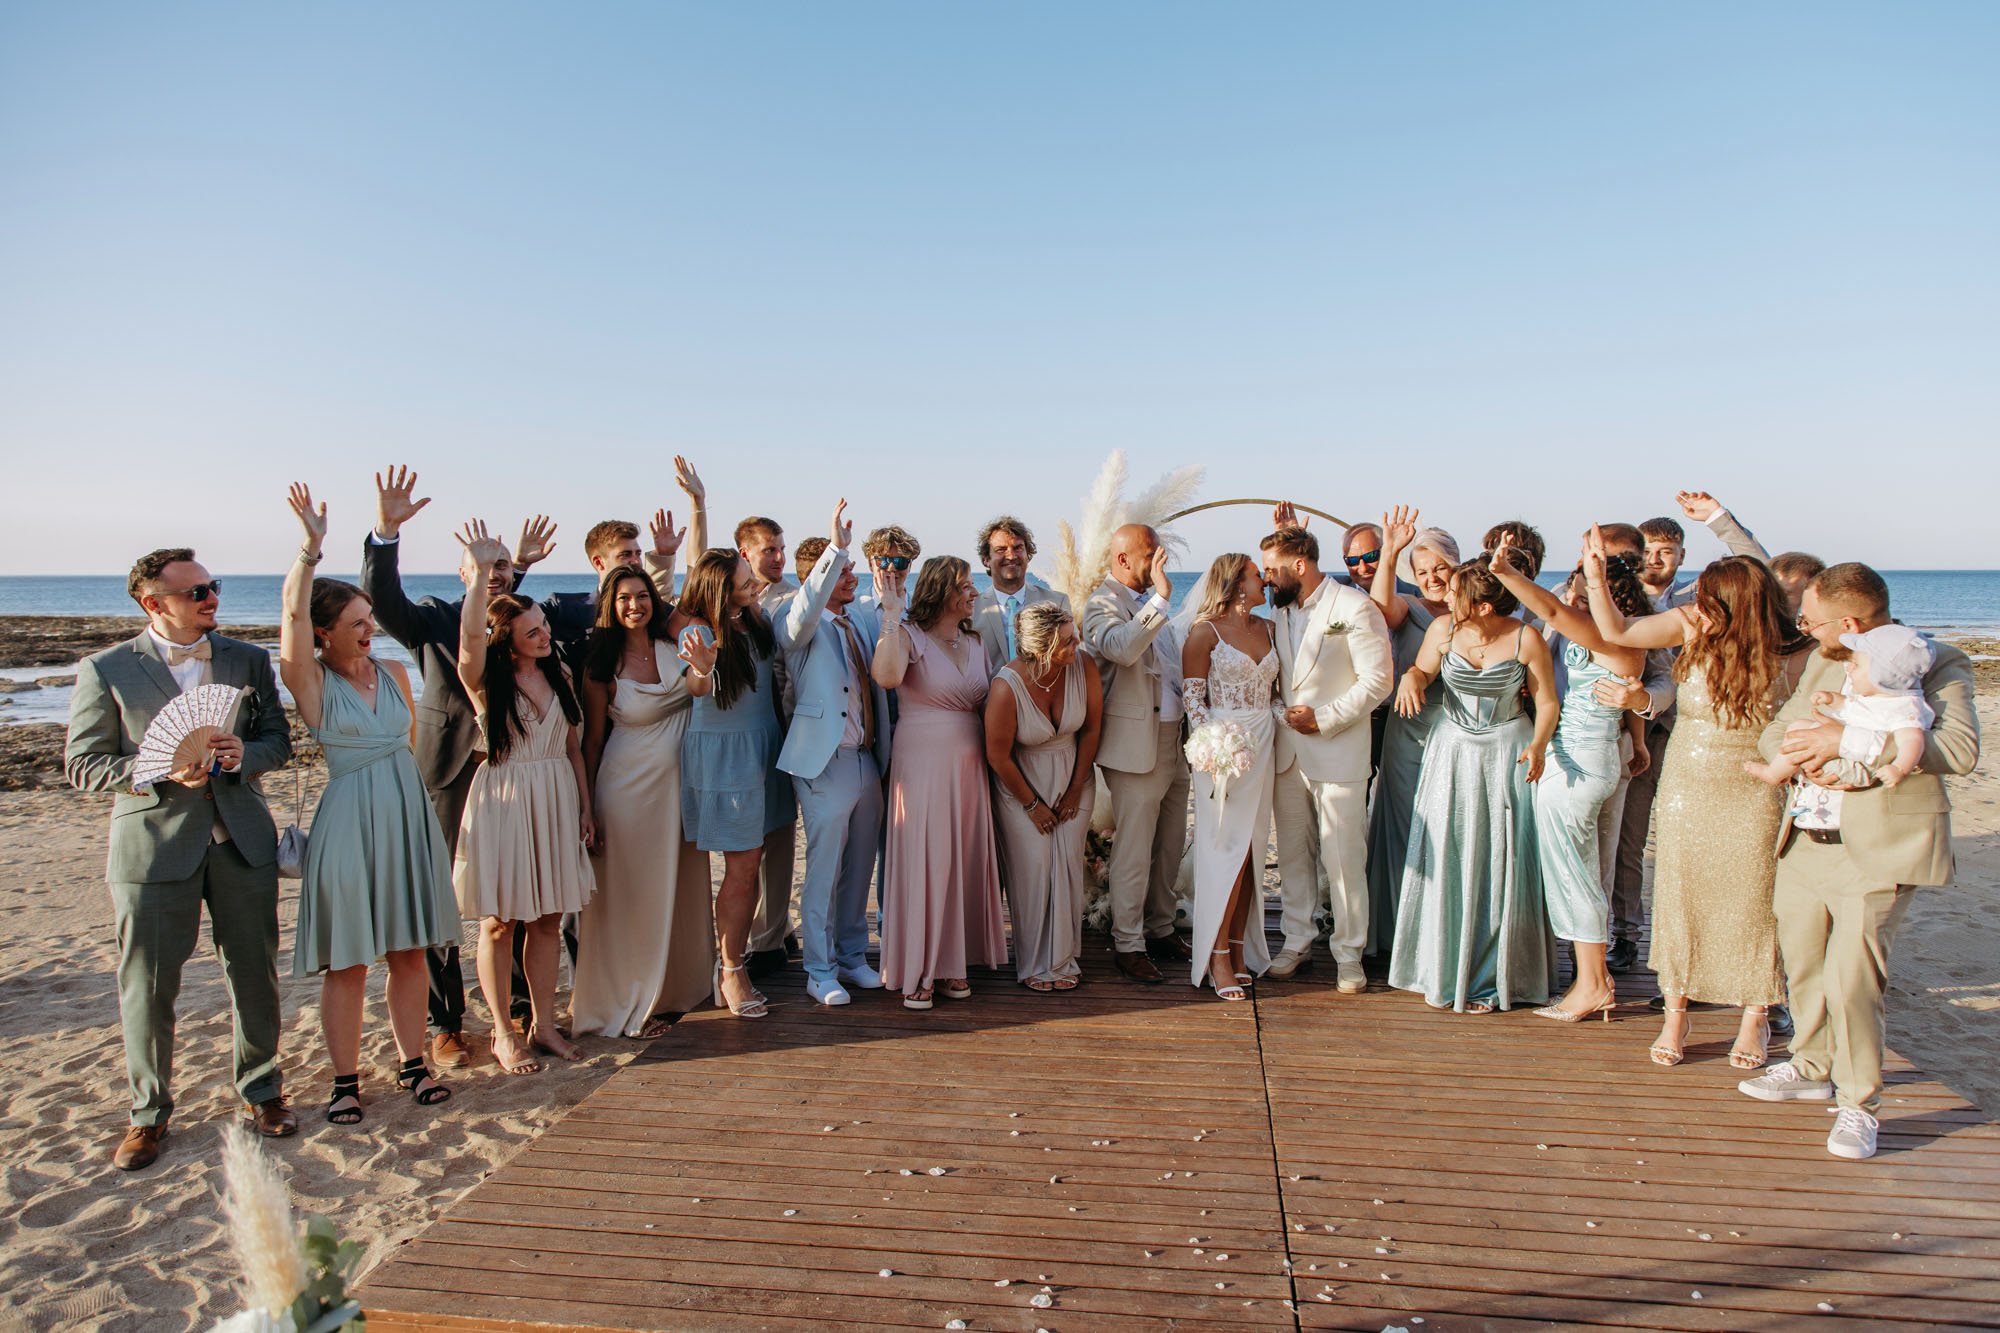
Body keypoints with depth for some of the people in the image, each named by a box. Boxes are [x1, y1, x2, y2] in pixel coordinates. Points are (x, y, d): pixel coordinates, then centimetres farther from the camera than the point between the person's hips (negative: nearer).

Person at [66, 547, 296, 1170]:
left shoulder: (248, 660, 6)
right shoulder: (105, 670, -3)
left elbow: (278, 738, 9)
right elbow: (81, 763, -3)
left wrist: (245, 755, -14)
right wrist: (163, 771, -18)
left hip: (242, 838, 3)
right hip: (154, 843, -2)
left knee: (254, 971, 10)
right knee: (148, 984, 6)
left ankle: (260, 1089, 28)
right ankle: (149, 1112, 25)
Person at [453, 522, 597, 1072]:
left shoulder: (557, 676, 8)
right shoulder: (485, 681, -6)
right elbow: (470, 636, -29)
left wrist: (585, 809, 11)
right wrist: (481, 571, -37)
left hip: (556, 801, 5)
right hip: (503, 803, -4)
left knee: (547, 919, 9)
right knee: (500, 921, 3)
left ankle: (543, 1024, 20)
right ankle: (503, 1034, 14)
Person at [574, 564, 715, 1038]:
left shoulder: (673, 640, -1)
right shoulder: (603, 664, -9)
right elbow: (593, 738, -4)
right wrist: (587, 808, -4)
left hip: (680, 780, 4)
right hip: (630, 785, -4)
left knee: (683, 887, 14)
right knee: (631, 894, 4)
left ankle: (677, 985, 31)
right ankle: (628, 1003, 17)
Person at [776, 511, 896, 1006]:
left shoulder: (863, 619, 11)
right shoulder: (799, 625, -9)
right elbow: (805, 611, -32)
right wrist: (836, 548, -39)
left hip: (868, 759, 6)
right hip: (825, 762, -6)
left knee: (860, 868, 16)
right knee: (823, 872, 3)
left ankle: (852, 957, 32)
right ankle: (820, 972, 17)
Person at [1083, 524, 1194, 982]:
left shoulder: (1149, 604, 16)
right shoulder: (1103, 605, -12)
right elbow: (1123, 648, -33)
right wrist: (1161, 597, -31)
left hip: (1174, 742, 9)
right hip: (1136, 747, -9)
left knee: (1170, 845, 16)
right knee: (1133, 852, -1)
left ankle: (1161, 929, 31)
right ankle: (1128, 944, 10)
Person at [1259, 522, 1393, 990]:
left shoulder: (1355, 607, -9)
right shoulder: (1281, 611, 12)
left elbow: (1378, 679, -12)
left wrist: (1325, 718, -15)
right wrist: (1278, 720, 7)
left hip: (1338, 753, -6)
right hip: (1288, 752, 6)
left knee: (1343, 859, -1)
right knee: (1292, 854, 12)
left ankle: (1348, 954, 11)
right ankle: (1297, 942, 24)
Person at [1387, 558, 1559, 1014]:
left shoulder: (1526, 639, -12)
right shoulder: (1443, 629, -6)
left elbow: (1547, 702, -5)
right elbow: (1421, 670, 9)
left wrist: (1538, 745, -21)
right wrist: (1410, 681, -14)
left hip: (1506, 753, -2)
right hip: (1452, 750, 2)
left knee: (1500, 862, 1)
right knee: (1445, 860, 4)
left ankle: (1491, 978, 15)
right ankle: (1443, 970, 18)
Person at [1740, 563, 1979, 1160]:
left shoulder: (1937, 663, -7)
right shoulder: (1821, 663, 12)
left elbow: (1959, 748, -21)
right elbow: (1774, 733, 12)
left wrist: (1846, 740, -24)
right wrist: (1811, 760, -10)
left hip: (1879, 851, -6)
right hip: (1806, 843, 7)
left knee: (1849, 978, -11)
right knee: (1801, 964, 16)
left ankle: (1859, 1104, 7)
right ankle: (1812, 1068, 36)